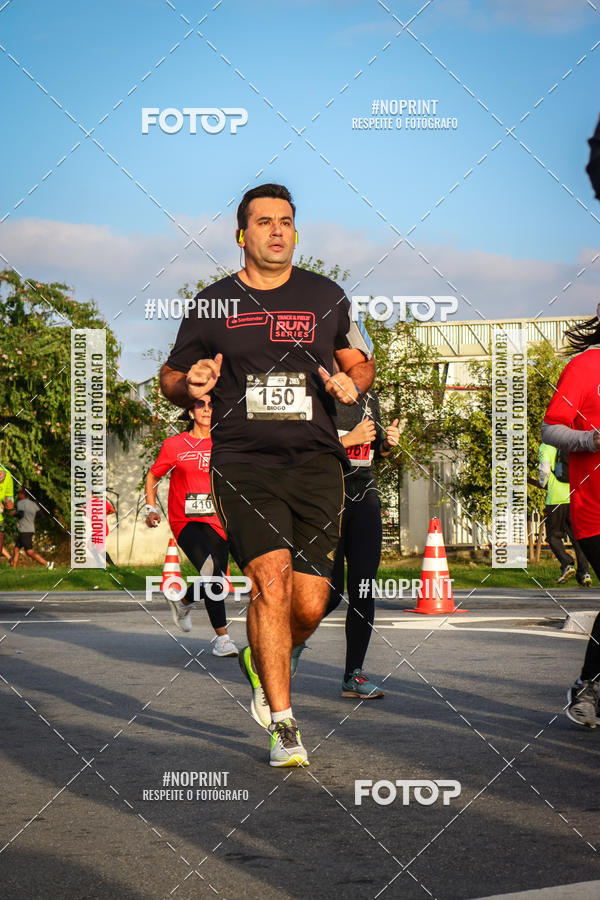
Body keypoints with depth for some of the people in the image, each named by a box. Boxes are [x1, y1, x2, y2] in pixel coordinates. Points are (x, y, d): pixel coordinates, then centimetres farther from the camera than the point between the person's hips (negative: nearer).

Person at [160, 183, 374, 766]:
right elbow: (170, 379, 15)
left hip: (315, 462, 2)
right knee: (271, 579, -19)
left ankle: (263, 665, 31)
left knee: (309, 605, -3)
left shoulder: (326, 297, 11)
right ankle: (282, 724, -11)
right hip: (243, 462, -2)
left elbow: (361, 363, 23)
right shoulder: (212, 303, 8)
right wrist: (190, 385, -8)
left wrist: (351, 383, -1)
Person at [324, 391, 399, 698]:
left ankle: (353, 674, 4)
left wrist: (388, 443, 2)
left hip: (365, 497, 5)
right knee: (330, 592, -7)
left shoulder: (369, 398, 15)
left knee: (363, 590, -3)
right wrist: (349, 439, -17)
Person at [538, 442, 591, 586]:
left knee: (554, 536, 10)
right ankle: (584, 571, -4)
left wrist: (543, 483, 6)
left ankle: (567, 564, -11)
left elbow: (545, 470, -14)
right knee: (577, 537, 9)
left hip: (555, 499, -3)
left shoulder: (545, 447, -1)